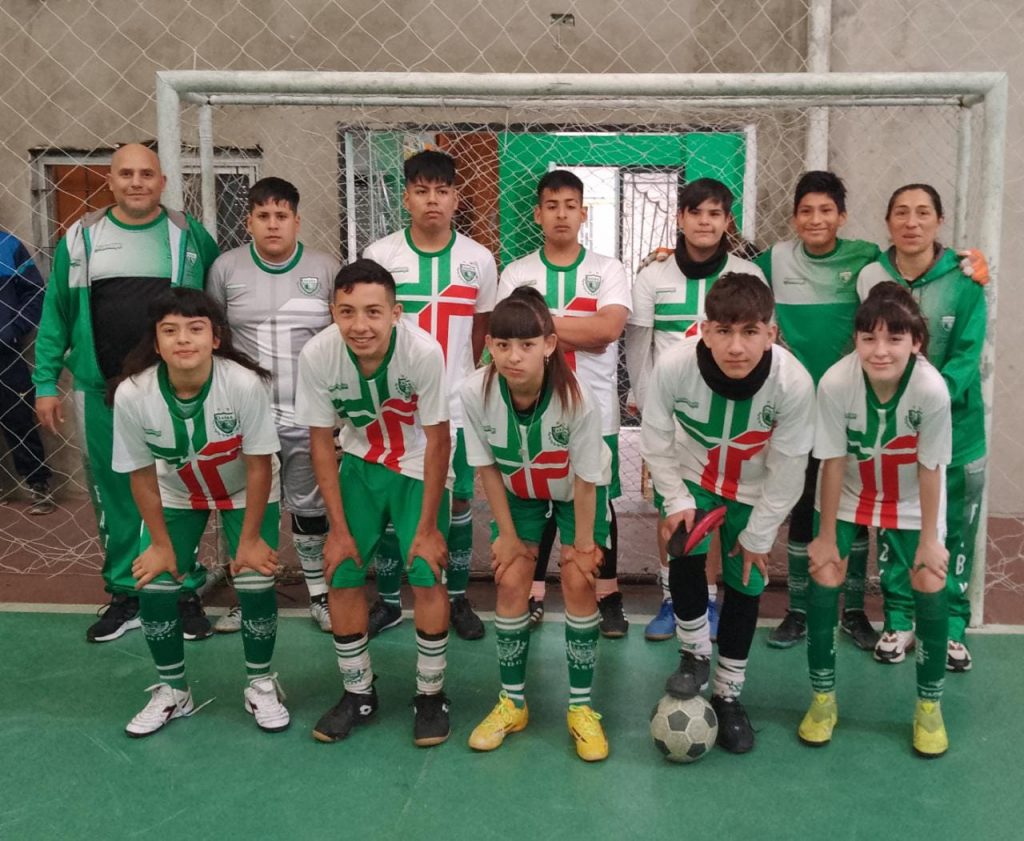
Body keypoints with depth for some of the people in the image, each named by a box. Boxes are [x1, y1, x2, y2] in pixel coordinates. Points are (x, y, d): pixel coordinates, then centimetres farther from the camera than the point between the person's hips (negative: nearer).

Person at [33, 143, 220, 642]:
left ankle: (186, 592, 19)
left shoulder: (190, 237, 2)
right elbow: (56, 315, 7)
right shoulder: (81, 238, 5)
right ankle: (125, 595, 23)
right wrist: (46, 383, 3)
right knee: (113, 497, 10)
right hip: (101, 394, 2)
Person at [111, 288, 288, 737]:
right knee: (153, 587, -7)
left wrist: (250, 538, -16)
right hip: (175, 496, 2)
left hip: (246, 493, -2)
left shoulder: (245, 384, -34)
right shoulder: (132, 394, -29)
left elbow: (259, 467, -22)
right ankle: (172, 691, 19)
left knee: (256, 583, -13)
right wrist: (161, 543, -8)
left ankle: (261, 686, 14)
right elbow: (142, 476, -14)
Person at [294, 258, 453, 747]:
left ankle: (430, 694, 11)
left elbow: (438, 440, -19)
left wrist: (427, 526, -14)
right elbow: (321, 441, -11)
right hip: (360, 463, 3)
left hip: (419, 467, -2)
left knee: (426, 575, -11)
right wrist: (339, 529, -9)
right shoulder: (316, 355, -24)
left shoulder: (423, 351, -31)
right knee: (341, 575, -2)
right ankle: (358, 692, 19)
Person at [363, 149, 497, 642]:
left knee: (459, 502, 10)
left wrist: (468, 382, 12)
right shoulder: (380, 255, -5)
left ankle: (457, 599, 27)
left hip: (457, 405, 1)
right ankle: (388, 601, 25)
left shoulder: (479, 260, -1)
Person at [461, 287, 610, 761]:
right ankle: (512, 703, 15)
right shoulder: (475, 393, -31)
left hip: (576, 492, -2)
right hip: (517, 492, 2)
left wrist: (582, 543, -13)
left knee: (579, 585, -7)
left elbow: (585, 481, -23)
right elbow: (487, 467, -15)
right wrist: (507, 534, -8)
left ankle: (580, 708, 10)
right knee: (511, 584, -3)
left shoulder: (578, 400, -37)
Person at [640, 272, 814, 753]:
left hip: (754, 490, 1)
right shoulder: (673, 367, -33)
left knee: (746, 585, 4)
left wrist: (758, 535, -10)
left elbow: (787, 468, -18)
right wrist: (676, 502, -15)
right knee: (685, 554, -22)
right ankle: (694, 653, 6)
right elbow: (656, 441, -14)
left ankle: (728, 693, 25)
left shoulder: (793, 383, -33)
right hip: (691, 477, 0)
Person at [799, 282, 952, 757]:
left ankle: (929, 705, 17)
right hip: (849, 494, 0)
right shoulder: (836, 382, -32)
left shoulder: (932, 389, -32)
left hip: (911, 502, 0)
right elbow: (833, 463, -20)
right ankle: (823, 698, 13)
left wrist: (929, 539, -9)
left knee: (931, 586, -7)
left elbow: (930, 468, -18)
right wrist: (827, 536, -11)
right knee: (824, 578, -8)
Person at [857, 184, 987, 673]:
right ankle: (899, 620, 25)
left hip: (955, 425, -1)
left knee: (953, 531, 8)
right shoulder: (872, 277, -2)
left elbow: (967, 355, -11)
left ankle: (952, 625, 25)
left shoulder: (965, 280, -7)